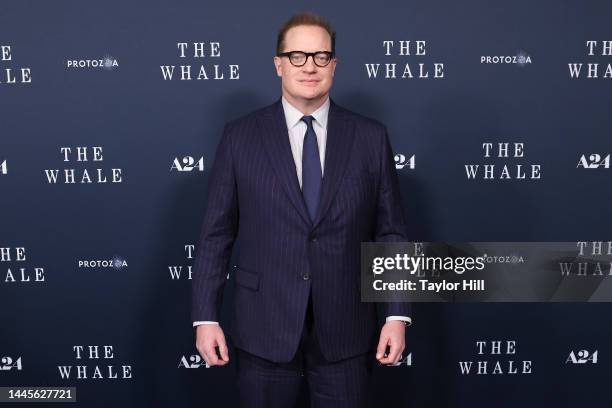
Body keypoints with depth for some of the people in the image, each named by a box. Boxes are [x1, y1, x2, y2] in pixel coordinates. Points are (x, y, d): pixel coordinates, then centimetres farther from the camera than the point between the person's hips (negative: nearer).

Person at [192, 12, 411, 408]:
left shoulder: (371, 137, 1)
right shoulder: (240, 136, -1)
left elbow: (391, 232, 2)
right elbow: (216, 235, 0)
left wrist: (397, 315, -4)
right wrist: (206, 317, -4)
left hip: (346, 330, 1)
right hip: (265, 329, 0)